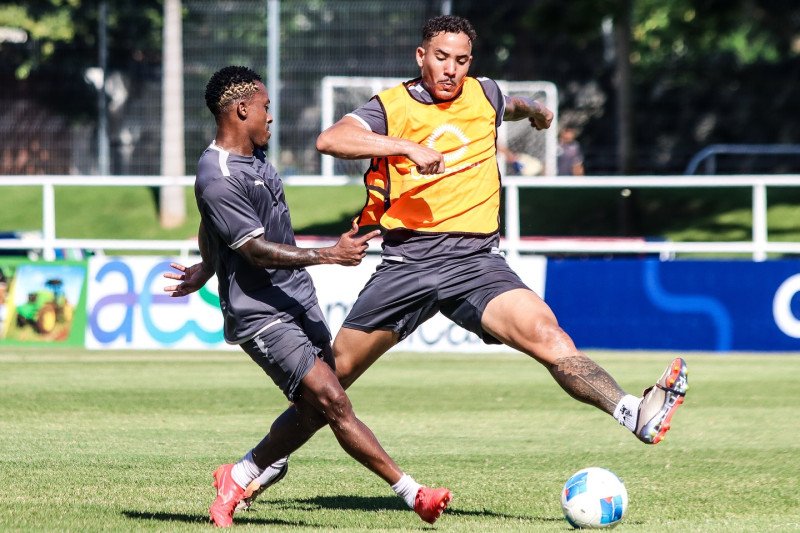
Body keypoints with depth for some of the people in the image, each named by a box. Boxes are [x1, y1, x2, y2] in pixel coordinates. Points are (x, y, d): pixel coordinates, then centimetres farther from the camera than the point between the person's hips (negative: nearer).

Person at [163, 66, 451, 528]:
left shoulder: (254, 156, 11)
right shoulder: (218, 180, -20)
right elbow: (256, 250, -23)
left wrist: (206, 269, 42)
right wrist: (331, 255, -27)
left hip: (298, 299, 10)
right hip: (260, 313, -10)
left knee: (317, 410, 6)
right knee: (332, 401, -14)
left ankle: (240, 478, 23)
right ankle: (413, 493, -15)